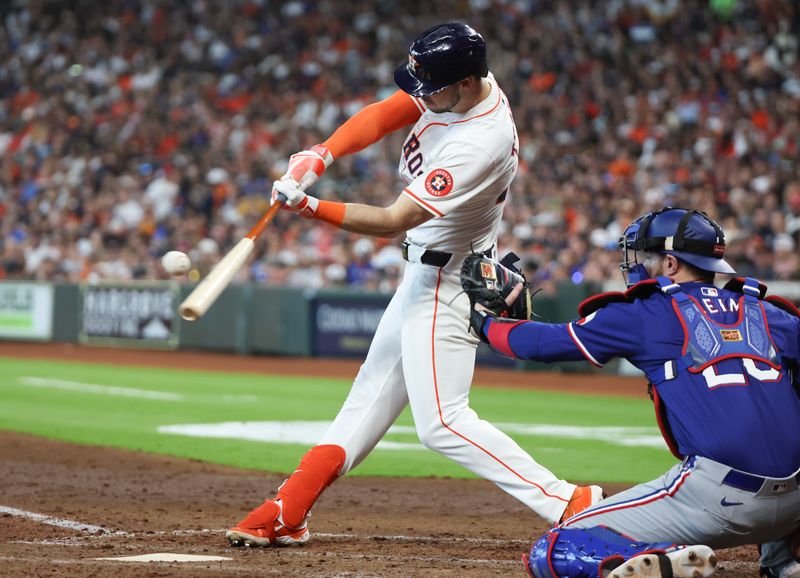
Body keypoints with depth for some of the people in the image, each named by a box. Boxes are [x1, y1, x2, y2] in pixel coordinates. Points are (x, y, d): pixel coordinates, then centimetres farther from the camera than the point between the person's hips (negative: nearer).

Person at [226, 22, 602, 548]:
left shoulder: (481, 145, -31)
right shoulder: (460, 86, -6)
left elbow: (393, 221, -29)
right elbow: (383, 115, -5)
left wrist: (308, 207, -30)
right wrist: (320, 156, -21)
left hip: (446, 282, -10)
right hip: (424, 273, 10)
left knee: (441, 422, -11)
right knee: (373, 393, 15)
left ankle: (568, 503, -13)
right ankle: (287, 514, 23)